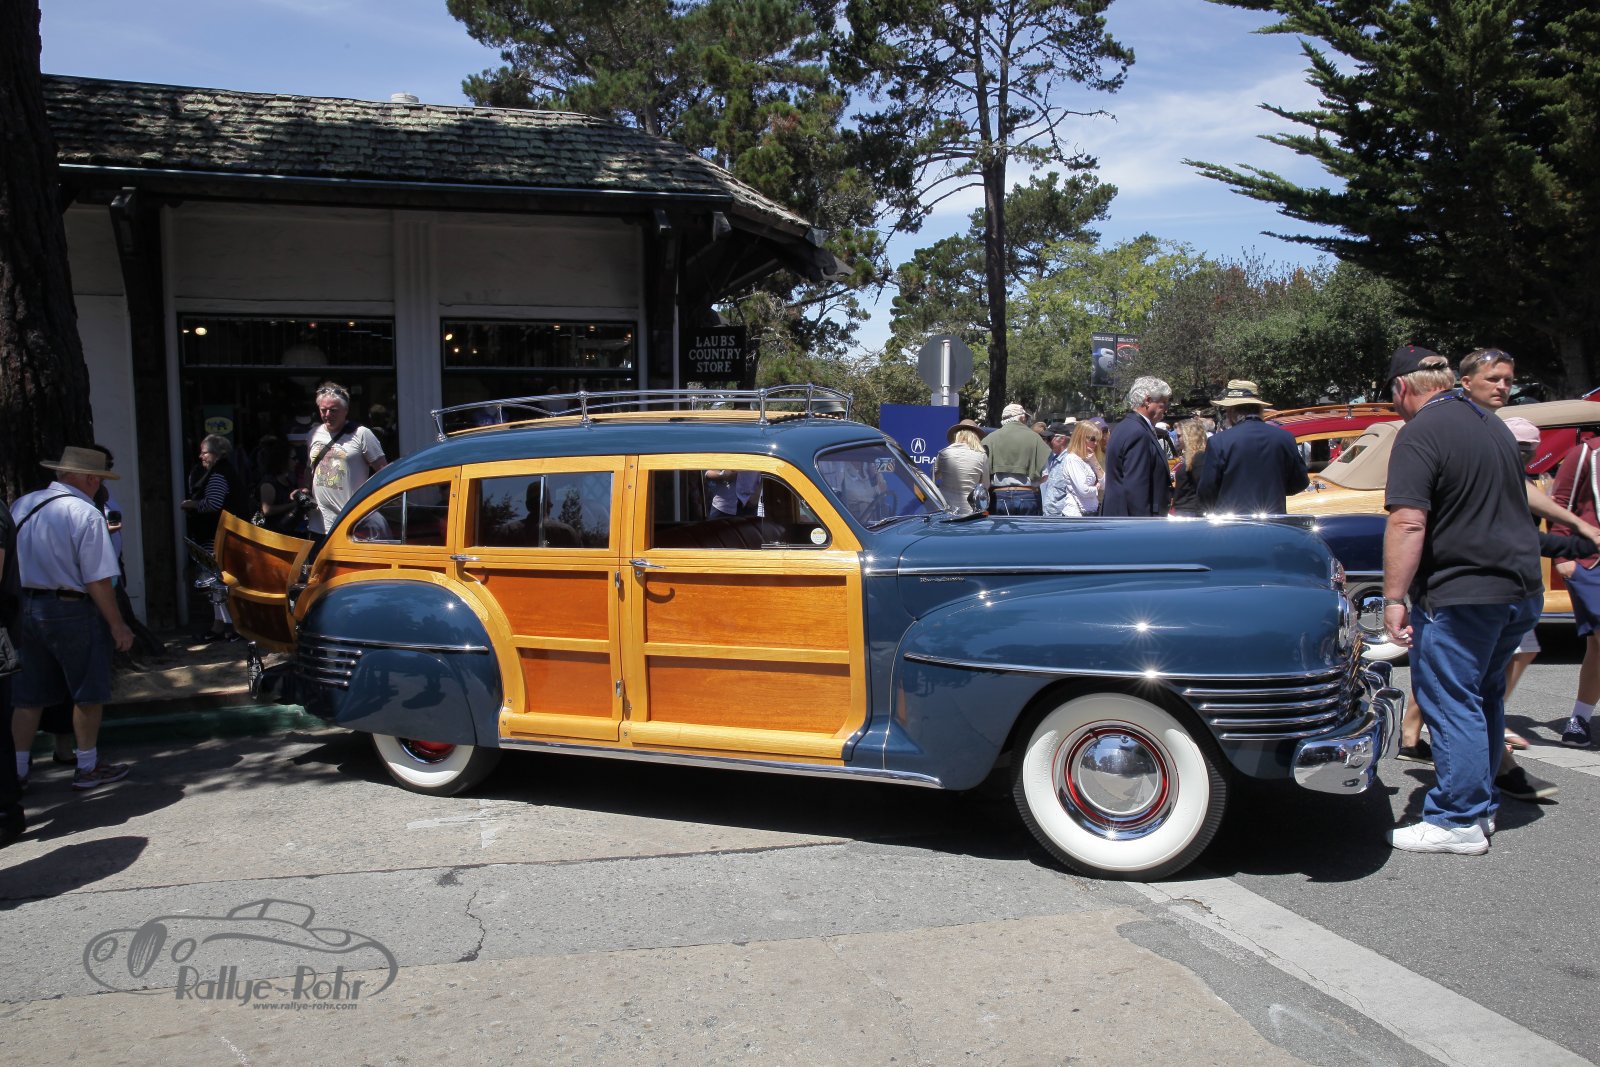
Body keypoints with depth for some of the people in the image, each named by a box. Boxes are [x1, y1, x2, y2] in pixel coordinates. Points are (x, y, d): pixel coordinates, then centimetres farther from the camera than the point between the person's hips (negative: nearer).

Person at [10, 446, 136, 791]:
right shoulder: (86, 514, -15)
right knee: (88, 693, 9)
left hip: (24, 607, 6)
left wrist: (18, 608, 20)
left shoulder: (20, 506, 5)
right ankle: (88, 768, 19)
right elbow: (98, 581, -17)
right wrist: (117, 625, -9)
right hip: (72, 610, -6)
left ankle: (17, 770, 20)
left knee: (28, 696, 15)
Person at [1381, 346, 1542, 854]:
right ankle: (1482, 806, 28)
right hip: (1522, 590, 9)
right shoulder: (1492, 423, 14)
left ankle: (1459, 821, 5)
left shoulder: (1420, 434, -15)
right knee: (1486, 697, 18)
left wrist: (1394, 598, -20)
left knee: (1452, 703, -1)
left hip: (1461, 596, -9)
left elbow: (1408, 523, -24)